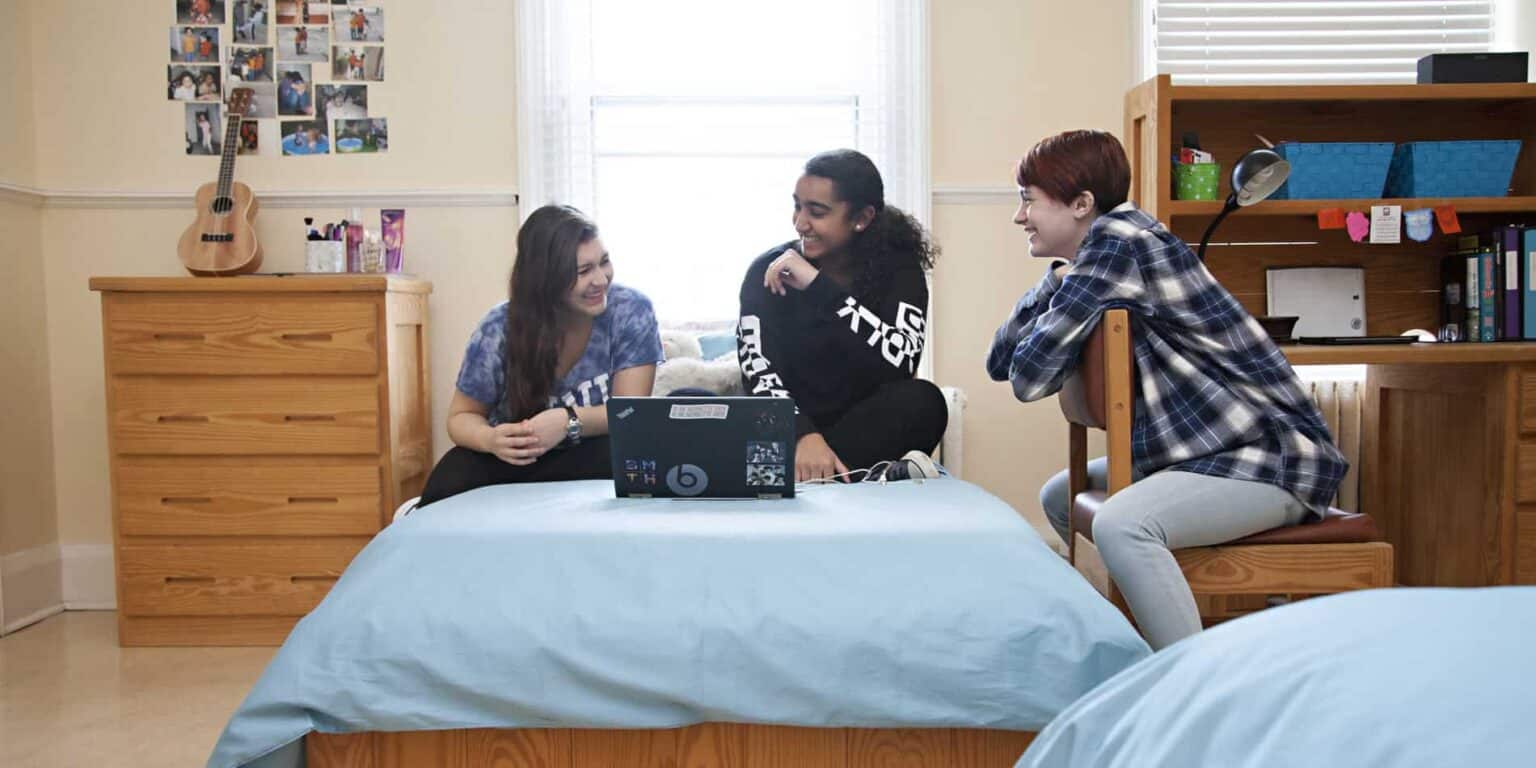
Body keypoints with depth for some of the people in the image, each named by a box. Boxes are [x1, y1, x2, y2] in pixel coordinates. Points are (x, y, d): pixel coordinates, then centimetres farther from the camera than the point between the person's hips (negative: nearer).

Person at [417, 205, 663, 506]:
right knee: (451, 479, -33)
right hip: (516, 459, 0)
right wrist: (491, 439, -31)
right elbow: (462, 416, -5)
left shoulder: (631, 310, -16)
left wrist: (570, 422, -39)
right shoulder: (499, 330, -14)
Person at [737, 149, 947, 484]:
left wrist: (819, 286, -22)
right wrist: (804, 436, -34)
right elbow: (759, 375, -13)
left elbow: (901, 363, -21)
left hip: (865, 435, 0)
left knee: (922, 401, -31)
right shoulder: (769, 272, -2)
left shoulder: (898, 269, -2)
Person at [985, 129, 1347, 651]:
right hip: (1202, 449, 10)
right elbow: (1000, 362, 9)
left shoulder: (1118, 240, -16)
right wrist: (1054, 282, -2)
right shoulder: (1083, 265, 12)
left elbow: (1029, 377, -18)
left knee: (1121, 525, -33)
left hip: (1272, 455, -10)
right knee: (1060, 497, 19)